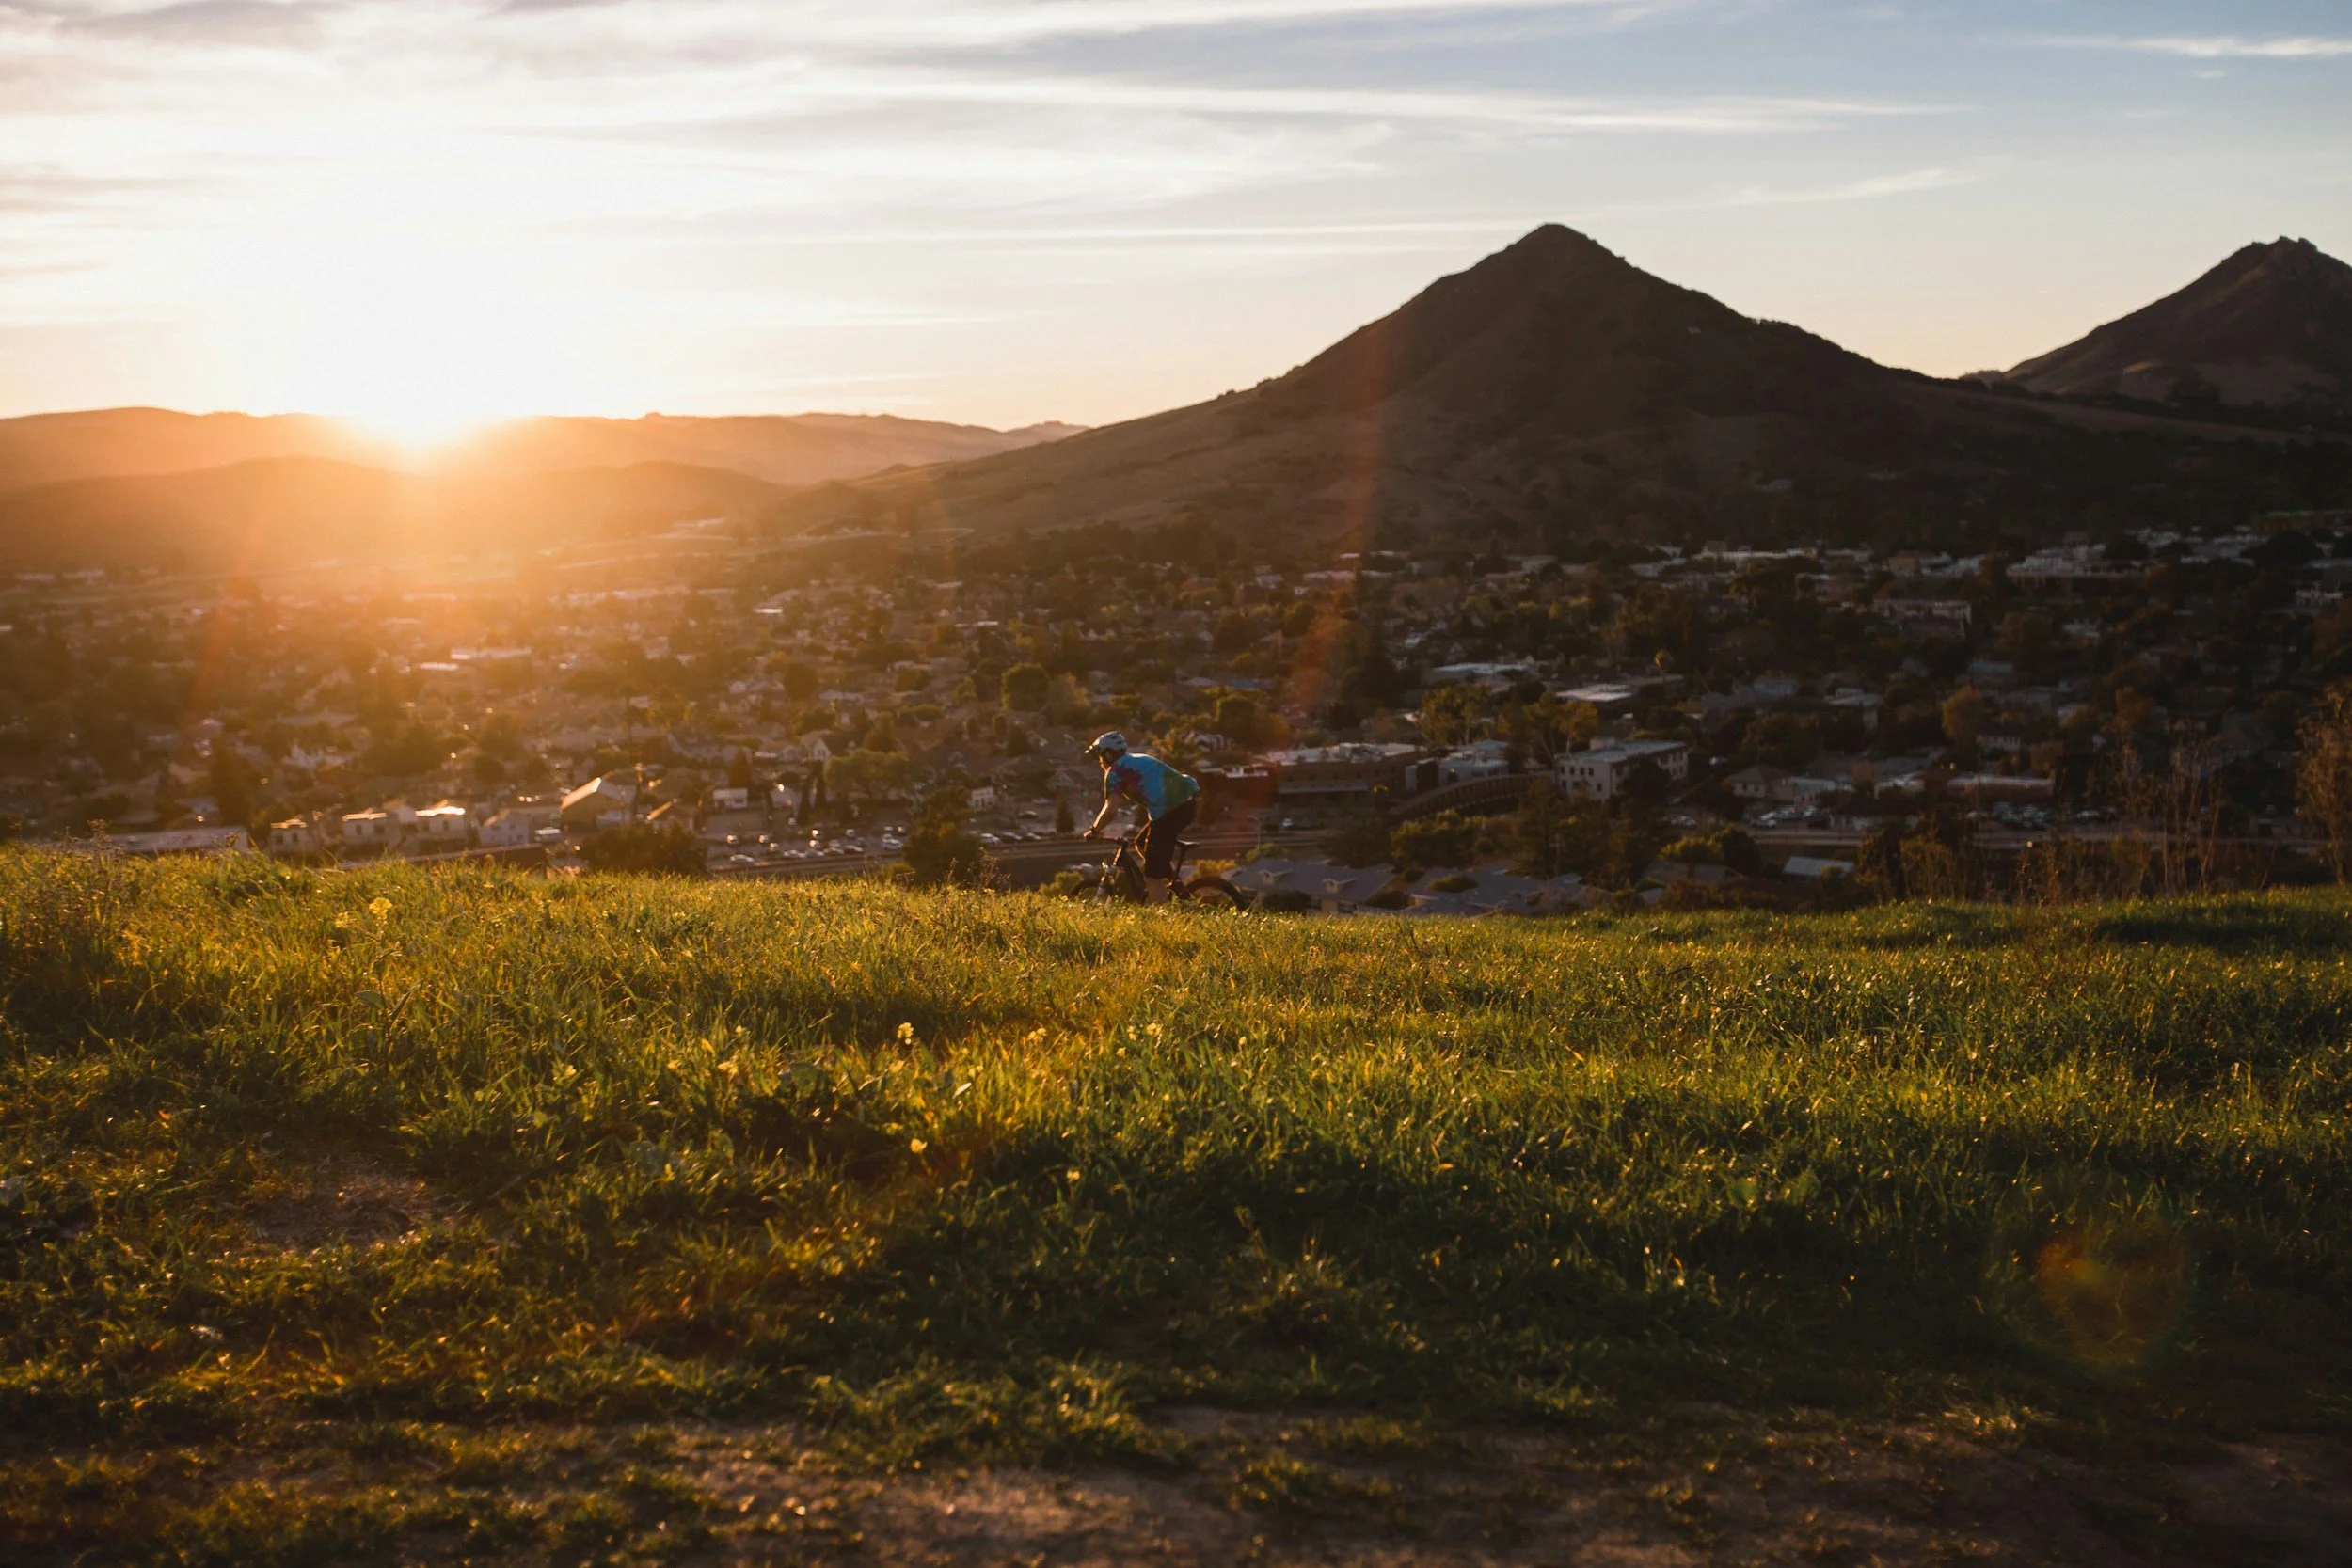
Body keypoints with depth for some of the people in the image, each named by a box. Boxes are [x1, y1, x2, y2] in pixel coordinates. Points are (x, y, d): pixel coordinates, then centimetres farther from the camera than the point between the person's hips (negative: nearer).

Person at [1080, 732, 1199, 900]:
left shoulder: (1115, 771, 3)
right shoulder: (1139, 759, 29)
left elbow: (1111, 809, -8)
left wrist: (1094, 830, 7)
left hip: (1168, 811, -8)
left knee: (1152, 875, 0)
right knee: (1142, 843, 27)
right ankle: (1173, 883, 20)